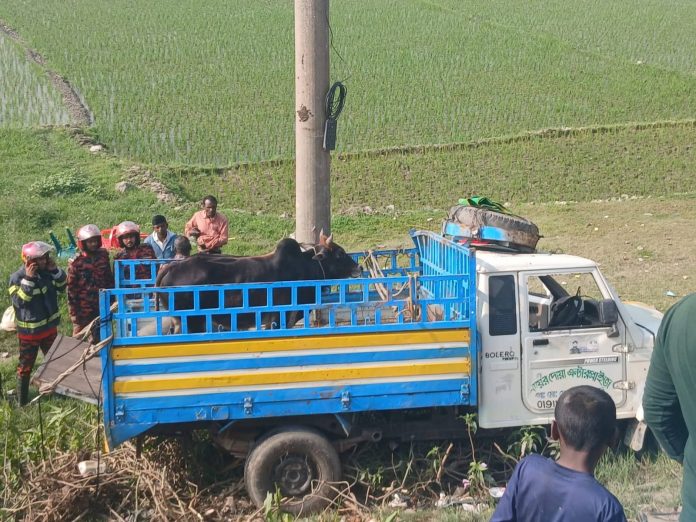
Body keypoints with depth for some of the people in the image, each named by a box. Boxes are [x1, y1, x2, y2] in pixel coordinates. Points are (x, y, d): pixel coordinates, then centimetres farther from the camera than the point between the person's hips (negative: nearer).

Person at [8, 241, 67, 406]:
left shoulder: (46, 272, -4)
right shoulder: (17, 278, -20)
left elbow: (62, 286, 4)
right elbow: (19, 301, -29)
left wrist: (55, 270, -11)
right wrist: (28, 279, -35)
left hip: (50, 326, 6)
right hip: (29, 331, -6)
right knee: (26, 365, 6)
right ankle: (22, 399, 18)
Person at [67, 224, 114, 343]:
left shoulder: (103, 258, 4)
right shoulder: (76, 263, -10)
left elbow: (110, 281, 12)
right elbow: (71, 289, -7)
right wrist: (74, 312, -9)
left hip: (102, 309, 4)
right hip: (83, 310, -4)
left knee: (99, 341, 14)